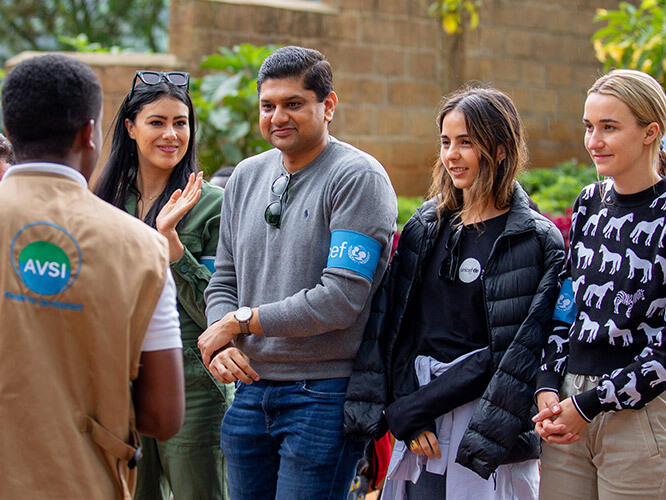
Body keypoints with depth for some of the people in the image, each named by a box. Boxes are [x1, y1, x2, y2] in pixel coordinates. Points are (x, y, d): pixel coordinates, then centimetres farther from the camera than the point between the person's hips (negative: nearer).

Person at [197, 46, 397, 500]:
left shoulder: (359, 178, -10)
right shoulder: (246, 177, 11)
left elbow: (341, 299, -18)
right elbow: (224, 280, 15)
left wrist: (240, 321, -11)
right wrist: (221, 343, -6)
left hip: (324, 393, -6)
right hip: (250, 389, 6)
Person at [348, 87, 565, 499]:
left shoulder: (538, 241, -6)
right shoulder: (425, 227, 9)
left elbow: (517, 352, -11)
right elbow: (394, 326, 7)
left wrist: (412, 408, -11)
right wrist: (408, 413, -6)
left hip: (489, 436, -4)